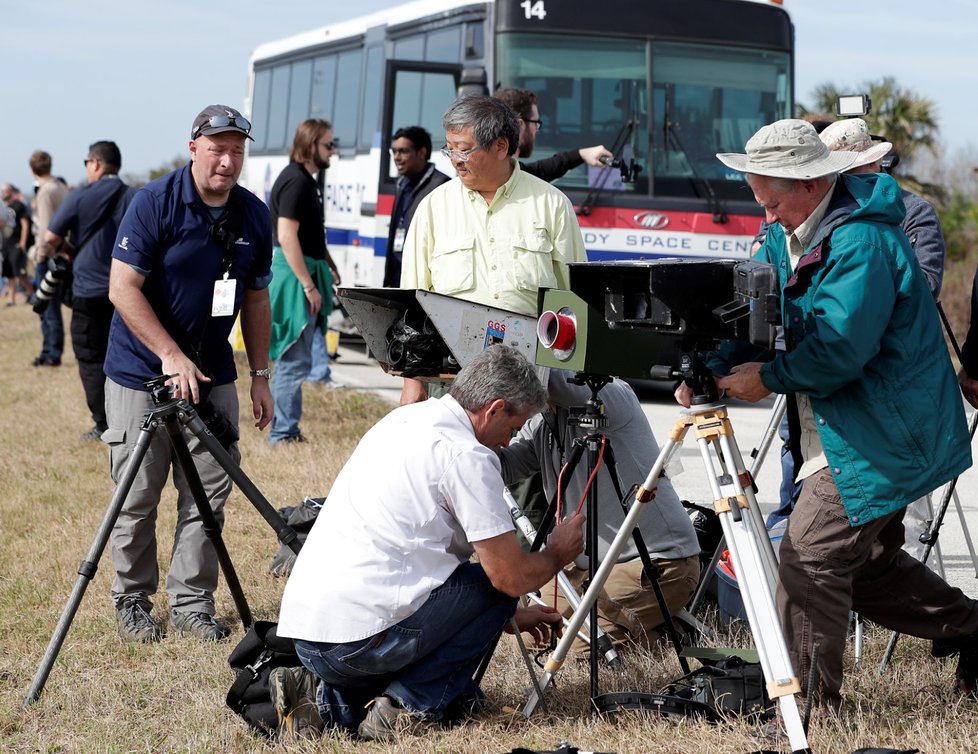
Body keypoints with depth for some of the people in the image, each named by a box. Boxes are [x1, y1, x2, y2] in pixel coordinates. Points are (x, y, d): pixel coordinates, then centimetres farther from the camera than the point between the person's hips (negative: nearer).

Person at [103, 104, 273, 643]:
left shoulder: (254, 216, 3)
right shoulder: (154, 203, -12)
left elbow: (255, 300, 12)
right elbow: (123, 287, -15)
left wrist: (261, 377, 9)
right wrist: (171, 356, -20)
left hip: (212, 375, 4)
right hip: (141, 374, -4)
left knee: (208, 494, 2)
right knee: (137, 497, 1)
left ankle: (192, 603, 11)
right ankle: (132, 601, 15)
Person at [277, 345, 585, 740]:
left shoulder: (404, 418, 18)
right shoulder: (466, 455, -10)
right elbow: (510, 577, -9)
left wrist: (507, 617, 31)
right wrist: (558, 554, 13)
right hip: (362, 639, -9)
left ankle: (327, 699, 8)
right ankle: (411, 707, -1)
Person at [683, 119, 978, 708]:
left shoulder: (861, 240, -22)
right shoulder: (785, 235, 9)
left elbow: (840, 347, -28)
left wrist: (768, 378, -20)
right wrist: (709, 367, -12)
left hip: (883, 434, -10)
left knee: (811, 555, -13)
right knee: (869, 562, 16)